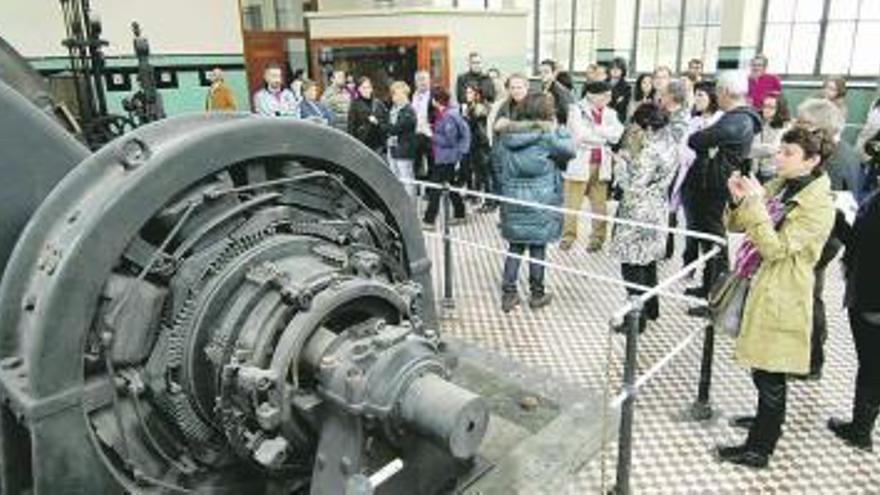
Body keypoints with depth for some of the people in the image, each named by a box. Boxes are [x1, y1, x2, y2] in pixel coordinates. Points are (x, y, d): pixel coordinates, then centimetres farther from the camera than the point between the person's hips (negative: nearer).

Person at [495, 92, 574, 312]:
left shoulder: (508, 134, 3)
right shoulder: (547, 136, -12)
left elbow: (499, 166, 8)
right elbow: (569, 150, -2)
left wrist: (504, 192, 16)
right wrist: (558, 129, 10)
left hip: (513, 201, 4)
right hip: (540, 203, -4)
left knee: (515, 247, 12)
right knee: (537, 248, 9)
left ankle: (508, 294, 15)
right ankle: (537, 294, 21)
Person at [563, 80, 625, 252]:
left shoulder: (610, 113, 13)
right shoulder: (577, 110, -3)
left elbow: (616, 135, -2)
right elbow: (580, 135, -15)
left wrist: (595, 130, -12)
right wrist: (604, 138, -5)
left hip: (601, 165, 4)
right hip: (580, 163, -4)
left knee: (600, 205, 6)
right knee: (572, 204, -2)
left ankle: (597, 239, 15)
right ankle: (568, 237, 8)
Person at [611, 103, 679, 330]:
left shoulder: (651, 151, -22)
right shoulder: (669, 145, 6)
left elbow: (633, 186, -21)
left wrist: (620, 164, -7)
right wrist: (629, 159, 6)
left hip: (639, 215, -10)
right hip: (656, 212, 10)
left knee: (632, 266, -1)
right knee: (648, 261, 21)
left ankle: (637, 319, 7)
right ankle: (651, 308, 35)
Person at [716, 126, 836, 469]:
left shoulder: (818, 205, -17)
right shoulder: (777, 186, 5)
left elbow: (775, 248, -23)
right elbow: (738, 226, 11)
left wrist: (755, 203, -26)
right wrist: (738, 200, -9)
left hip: (780, 298, -8)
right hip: (757, 287, 8)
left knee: (769, 373, 2)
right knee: (761, 367, 23)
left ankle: (759, 449, 16)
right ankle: (768, 419, 45)